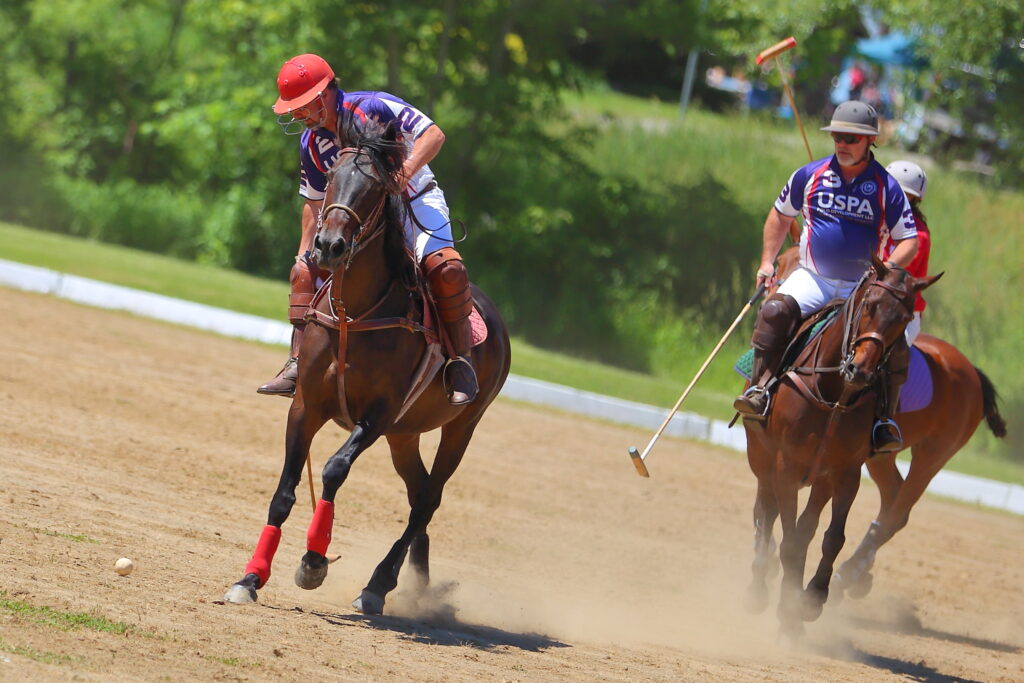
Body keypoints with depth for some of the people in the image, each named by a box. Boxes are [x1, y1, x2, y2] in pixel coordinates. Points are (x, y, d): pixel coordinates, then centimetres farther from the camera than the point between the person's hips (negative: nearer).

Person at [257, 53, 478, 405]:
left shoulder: (374, 108, -21)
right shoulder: (312, 142, -1)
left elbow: (433, 135, -27)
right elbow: (315, 202, 8)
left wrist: (406, 170, -44)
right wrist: (304, 253, 0)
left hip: (417, 202, -6)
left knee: (443, 267, -33)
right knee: (304, 271, -2)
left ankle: (461, 366, -25)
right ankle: (298, 366, -1)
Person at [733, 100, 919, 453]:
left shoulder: (887, 189, -3)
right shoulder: (810, 176, 3)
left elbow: (909, 241, 0)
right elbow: (780, 214, 19)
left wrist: (886, 270, -19)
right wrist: (767, 262, 11)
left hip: (863, 287, -1)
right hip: (812, 278, 1)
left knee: (894, 340, -24)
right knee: (774, 311, -28)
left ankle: (885, 418, -15)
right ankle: (761, 389, -27)